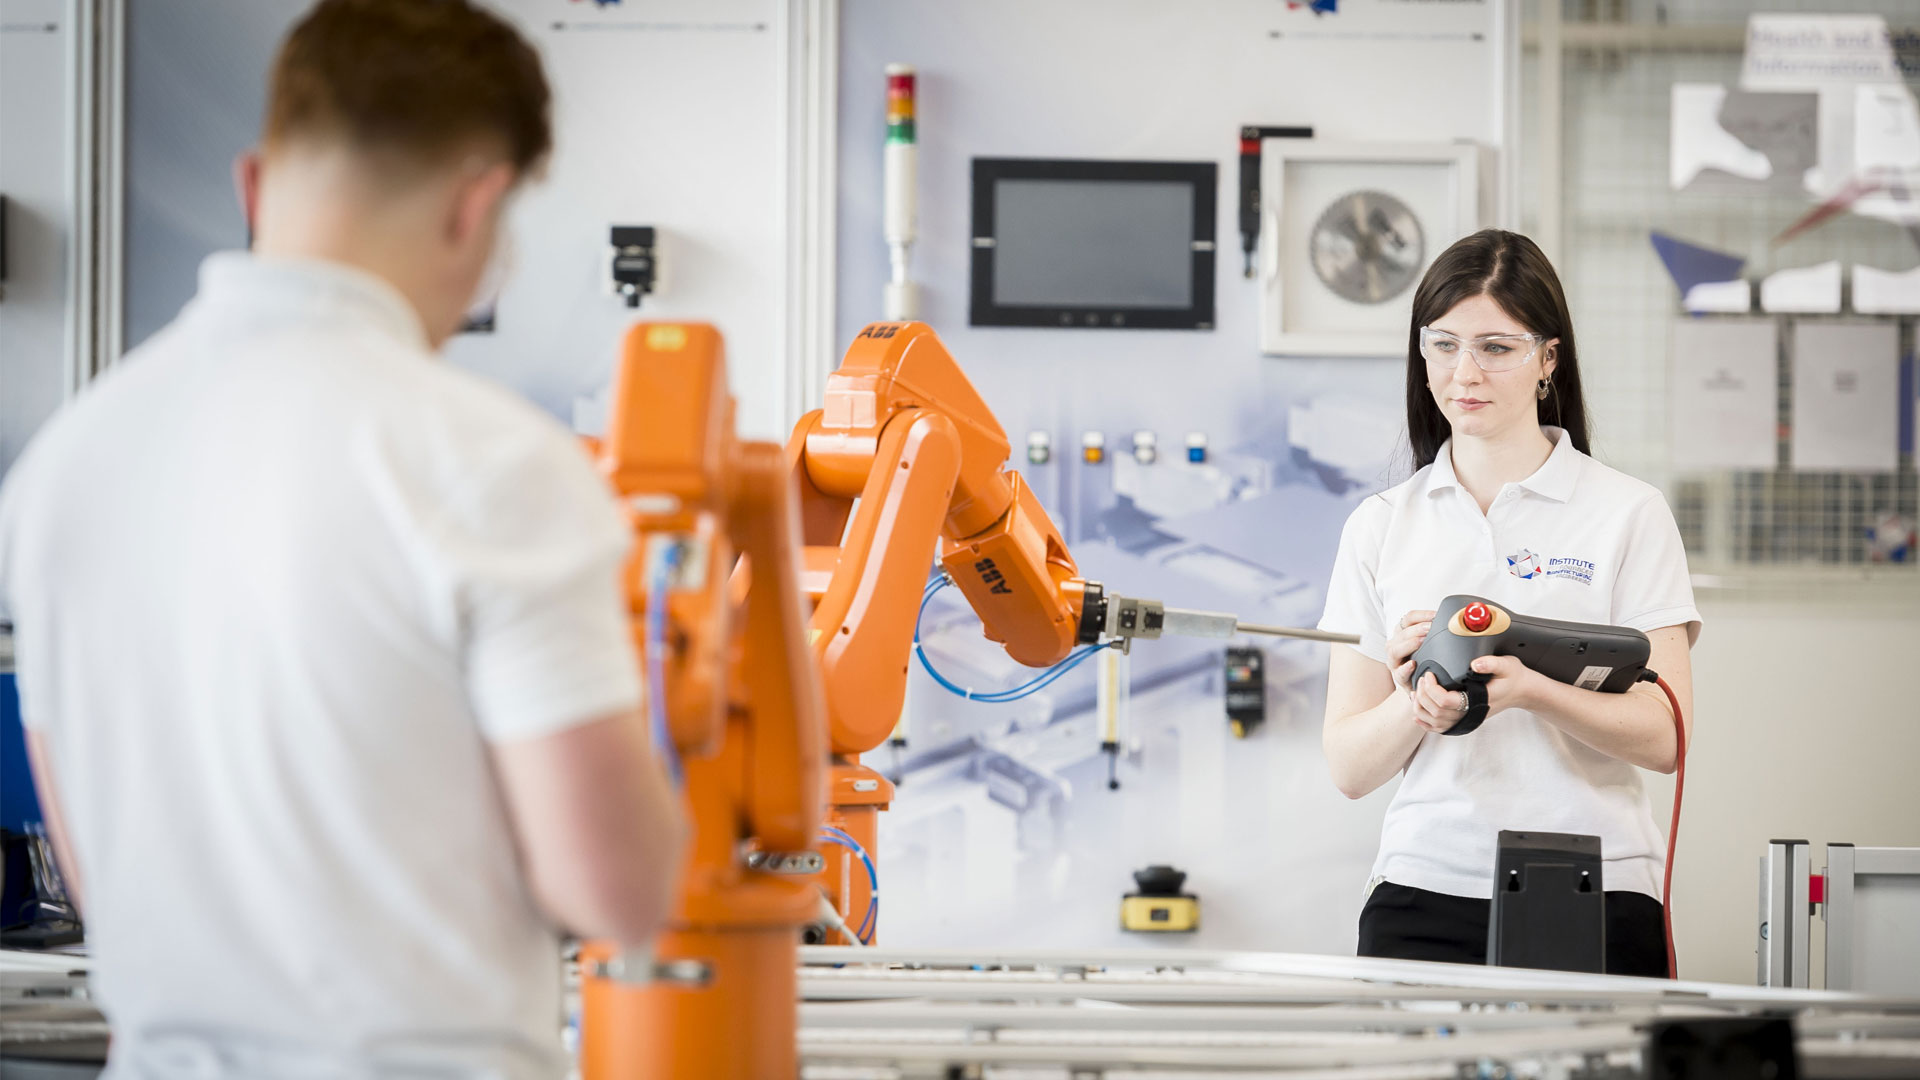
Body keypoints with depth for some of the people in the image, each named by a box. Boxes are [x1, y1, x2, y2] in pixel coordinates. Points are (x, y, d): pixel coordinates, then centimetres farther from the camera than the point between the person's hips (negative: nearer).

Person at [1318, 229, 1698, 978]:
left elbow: (1664, 735, -4)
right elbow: (1349, 766, 7)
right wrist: (1418, 705, -14)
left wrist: (1532, 691, -21)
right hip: (1424, 894, 2)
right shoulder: (1380, 527, 11)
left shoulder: (1628, 513, 4)